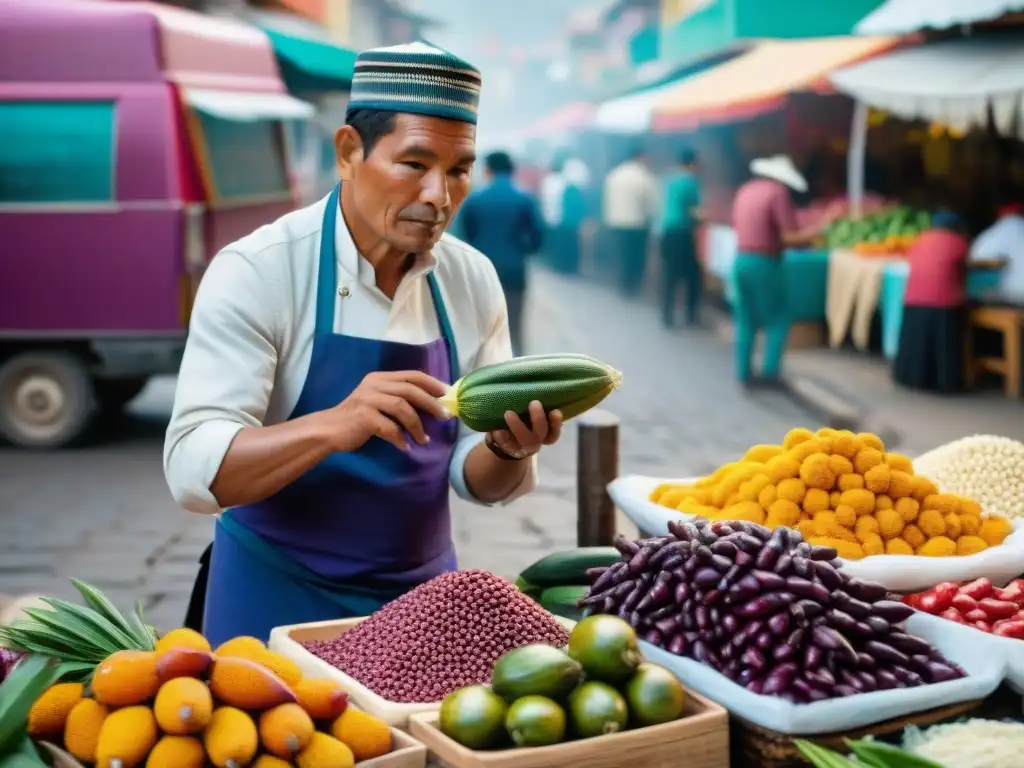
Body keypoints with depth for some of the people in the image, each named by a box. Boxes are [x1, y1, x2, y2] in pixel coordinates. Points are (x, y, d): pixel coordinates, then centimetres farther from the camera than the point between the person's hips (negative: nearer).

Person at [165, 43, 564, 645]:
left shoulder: (473, 280, -4)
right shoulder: (254, 272, -17)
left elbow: (477, 480, 0)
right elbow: (193, 468, -24)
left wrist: (509, 449, -23)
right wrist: (334, 426, -39)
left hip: (420, 595, 4)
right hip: (278, 600, -4)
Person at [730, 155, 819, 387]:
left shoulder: (745, 190, 11)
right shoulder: (779, 193, -10)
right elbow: (789, 237, -15)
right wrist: (813, 236, 1)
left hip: (741, 260, 7)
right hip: (764, 263, -7)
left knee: (746, 321, 12)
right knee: (777, 319, 6)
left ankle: (745, 374, 13)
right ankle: (770, 372, 1)